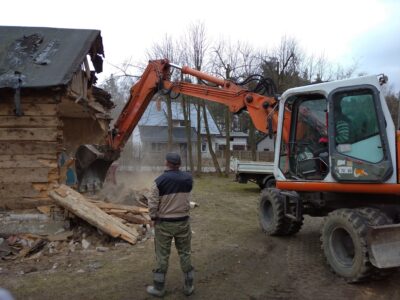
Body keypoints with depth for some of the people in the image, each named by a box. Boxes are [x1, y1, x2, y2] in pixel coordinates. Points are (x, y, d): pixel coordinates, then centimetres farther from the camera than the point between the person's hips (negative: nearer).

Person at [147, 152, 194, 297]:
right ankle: (188, 287, 24)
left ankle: (159, 288, 20)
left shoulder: (159, 181, -15)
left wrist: (153, 218, 4)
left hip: (164, 223, -2)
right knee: (185, 254, 14)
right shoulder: (188, 178, -5)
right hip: (183, 222, 3)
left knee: (162, 256, 8)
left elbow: (152, 205, -14)